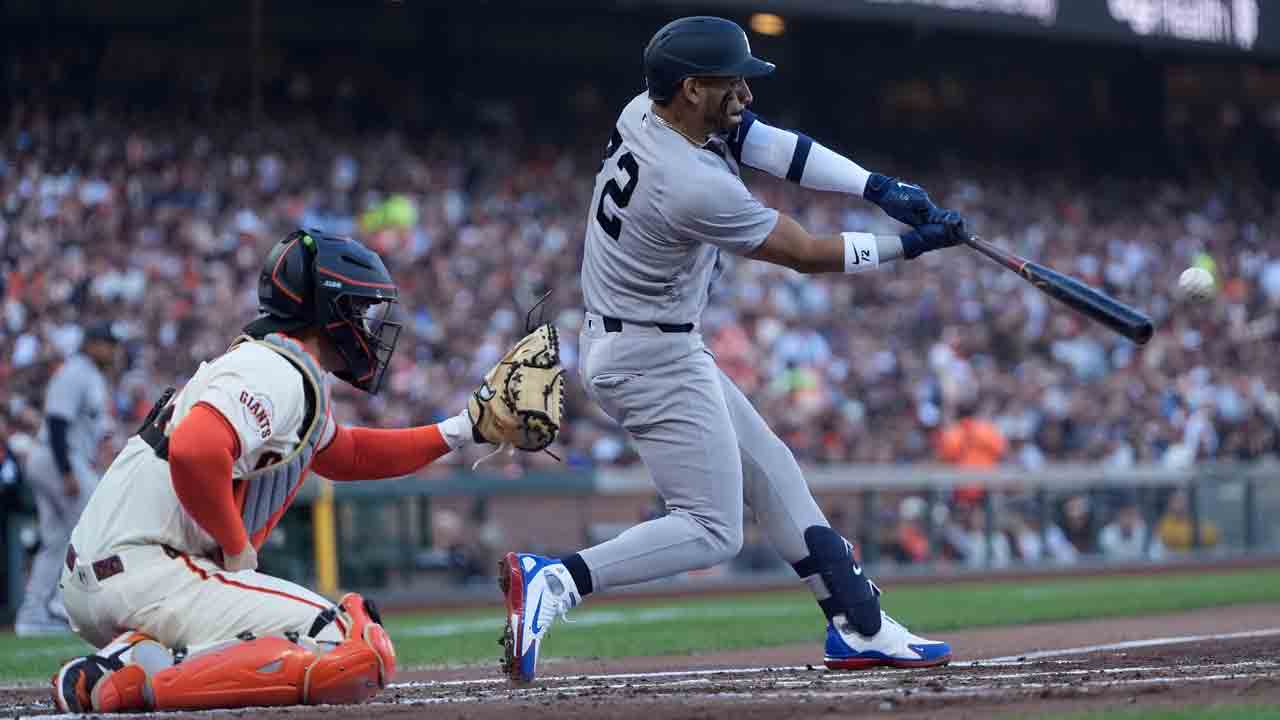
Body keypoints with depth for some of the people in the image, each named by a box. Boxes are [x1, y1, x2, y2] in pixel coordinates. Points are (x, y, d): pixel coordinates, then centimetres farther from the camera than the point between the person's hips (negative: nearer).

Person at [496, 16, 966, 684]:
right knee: (711, 530, -7)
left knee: (770, 473, 16)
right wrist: (910, 244, -6)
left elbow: (766, 142, -1)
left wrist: (878, 187, -10)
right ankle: (555, 580, -19)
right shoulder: (698, 187, -28)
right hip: (655, 360, -10)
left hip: (616, 343, 10)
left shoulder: (644, 113, -3)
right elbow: (808, 254, -16)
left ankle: (857, 627, 21)